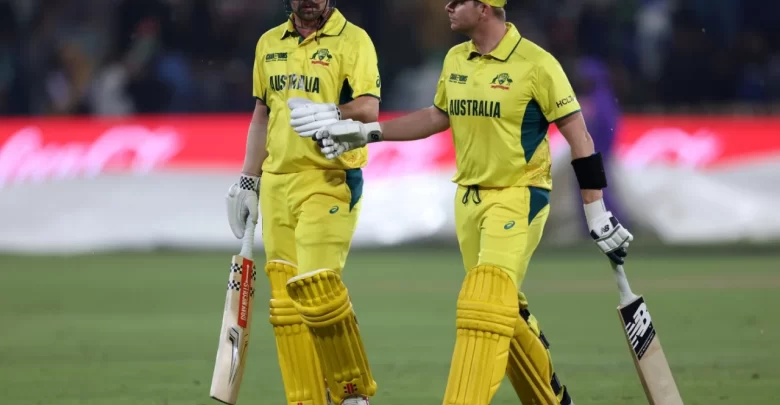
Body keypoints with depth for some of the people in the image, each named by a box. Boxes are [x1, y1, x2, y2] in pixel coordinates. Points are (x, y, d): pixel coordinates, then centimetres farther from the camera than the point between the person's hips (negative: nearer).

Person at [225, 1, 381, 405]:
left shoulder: (353, 40, -4)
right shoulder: (270, 44, 14)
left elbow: (369, 109, -16)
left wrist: (331, 113, -34)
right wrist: (247, 181, 19)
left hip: (328, 182, -6)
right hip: (276, 182, 6)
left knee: (317, 290, -15)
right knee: (285, 297, 3)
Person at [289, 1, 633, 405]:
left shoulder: (535, 64, -14)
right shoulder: (455, 60, 5)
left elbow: (579, 137, -11)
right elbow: (437, 116, 22)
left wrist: (596, 213, -12)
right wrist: (365, 133, 15)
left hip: (518, 197, -7)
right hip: (468, 198, 7)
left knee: (487, 301, -17)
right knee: (505, 310, 12)